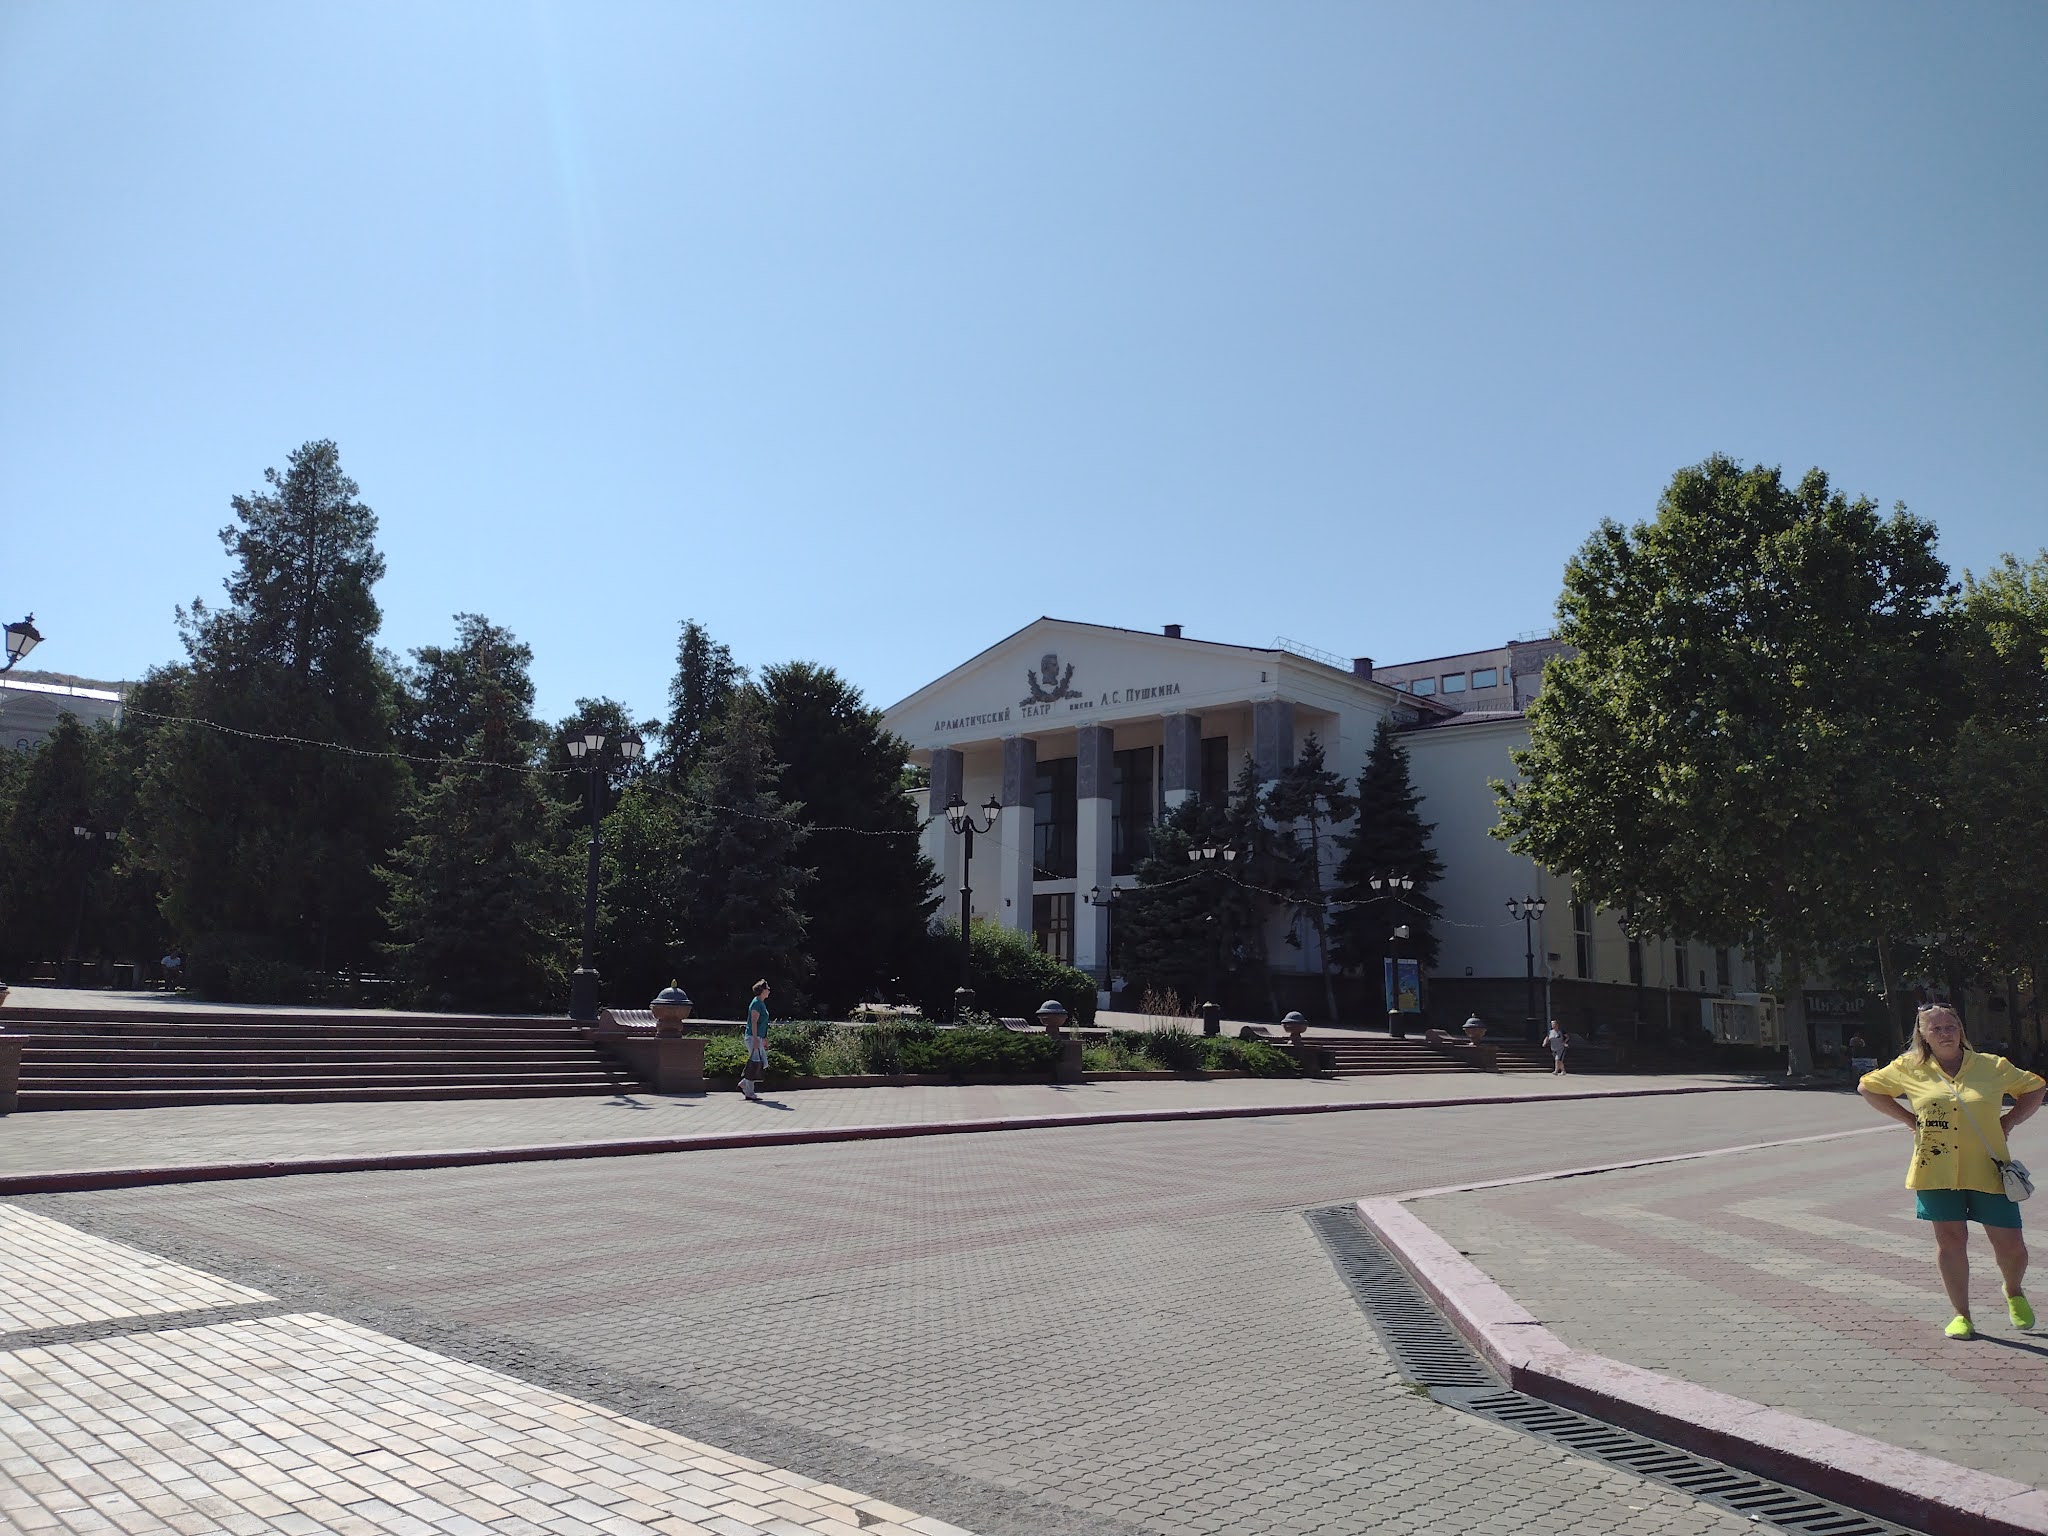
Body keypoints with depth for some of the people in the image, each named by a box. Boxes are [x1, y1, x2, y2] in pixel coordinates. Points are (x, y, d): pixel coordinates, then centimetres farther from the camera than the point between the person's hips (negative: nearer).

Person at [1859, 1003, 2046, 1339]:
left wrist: (2007, 1122, 3)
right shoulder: (1909, 1069, 0)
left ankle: (2014, 1293, 37)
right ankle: (1961, 1315, 16)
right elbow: (1867, 1087, 12)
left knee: (2010, 1244, 3)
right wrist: (1910, 1120, 5)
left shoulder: (1993, 1066, 0)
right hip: (1936, 1170, 0)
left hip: (1988, 1169, 0)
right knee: (1950, 1239, 2)